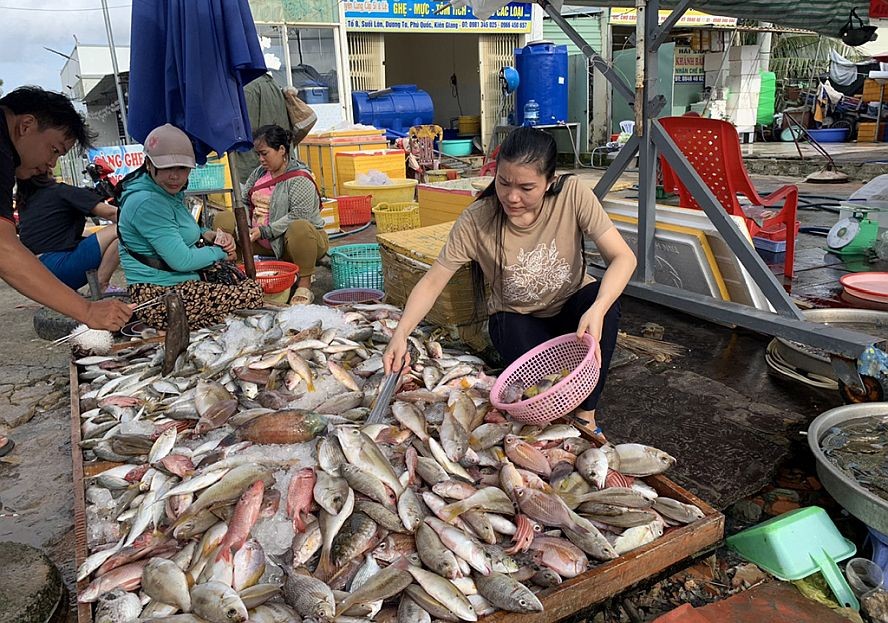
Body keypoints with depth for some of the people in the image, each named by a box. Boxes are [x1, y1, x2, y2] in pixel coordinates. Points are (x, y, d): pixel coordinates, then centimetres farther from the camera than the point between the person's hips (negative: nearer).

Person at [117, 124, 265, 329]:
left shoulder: (170, 193, 11)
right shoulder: (147, 203, -20)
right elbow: (181, 260, -24)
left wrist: (207, 235, 2)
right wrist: (219, 251, -7)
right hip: (160, 299, -10)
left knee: (249, 283, 15)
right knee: (253, 294, -15)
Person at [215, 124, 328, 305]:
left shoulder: (300, 179, -13)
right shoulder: (259, 173, 11)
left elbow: (298, 216, -25)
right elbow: (244, 203, 10)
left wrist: (264, 231, -28)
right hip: (265, 243, 7)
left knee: (299, 228, -41)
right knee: (223, 219, -4)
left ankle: (304, 285, -26)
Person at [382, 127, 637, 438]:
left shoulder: (573, 195, -23)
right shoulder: (475, 221, -23)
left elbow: (623, 257, -26)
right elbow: (432, 282, -18)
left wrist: (598, 309, -43)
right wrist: (400, 335, -32)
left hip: (571, 309, 2)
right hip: (516, 319, -1)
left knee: (604, 296, -32)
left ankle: (586, 413, -17)